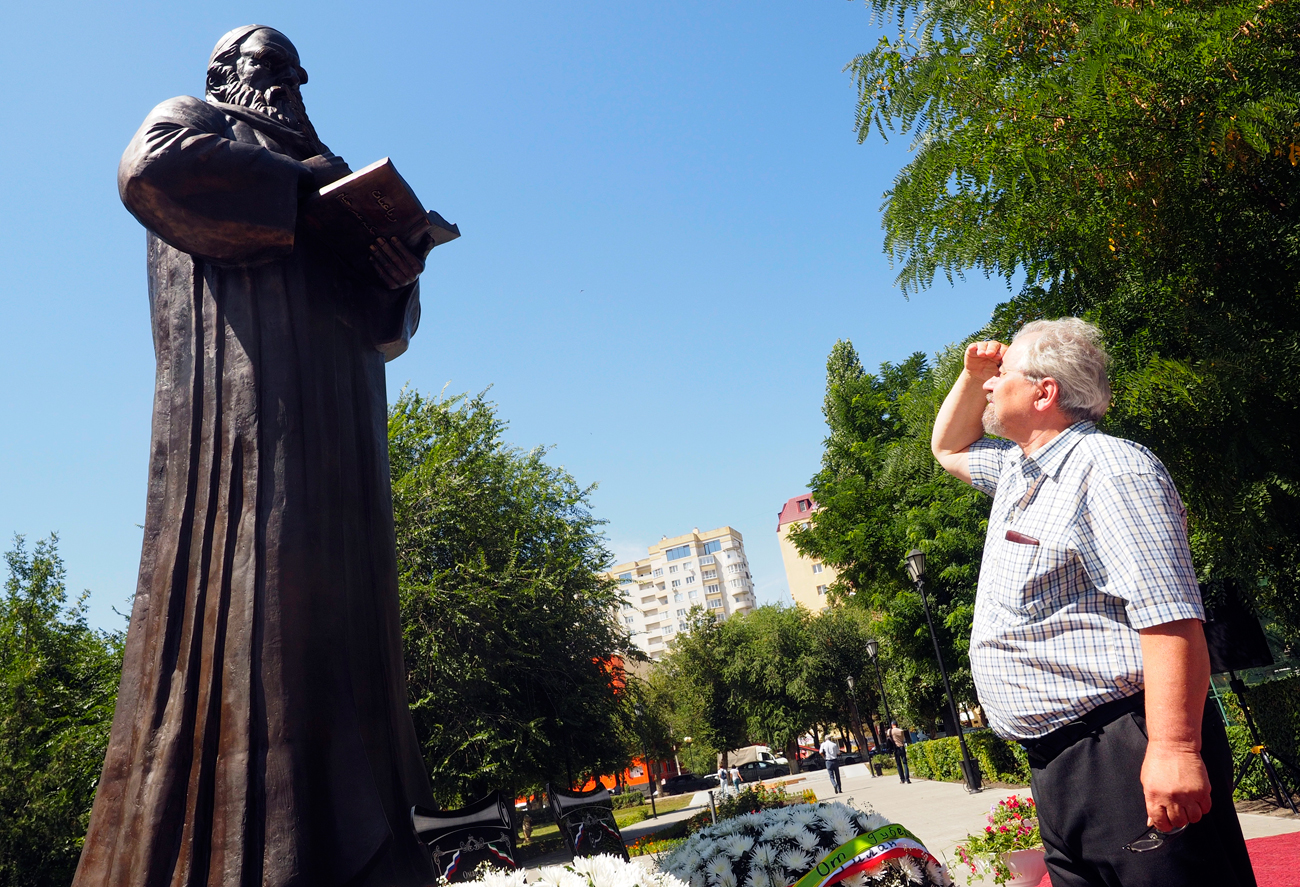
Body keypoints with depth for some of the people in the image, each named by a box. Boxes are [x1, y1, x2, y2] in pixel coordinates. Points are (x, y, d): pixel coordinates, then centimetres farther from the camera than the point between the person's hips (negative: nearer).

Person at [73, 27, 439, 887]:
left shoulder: (308, 163, 37)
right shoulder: (193, 120, 20)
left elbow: (380, 327, 27)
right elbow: (152, 168, -9)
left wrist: (398, 279, 4)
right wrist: (305, 182, -3)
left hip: (334, 425, 7)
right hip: (246, 393, -7)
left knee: (339, 602, -4)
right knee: (250, 596, -20)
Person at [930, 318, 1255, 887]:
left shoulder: (1107, 467, -14)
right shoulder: (1017, 469, 16)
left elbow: (1169, 615, -22)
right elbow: (949, 448, 36)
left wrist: (1175, 748, -27)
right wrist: (972, 374, 19)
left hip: (1129, 753, -9)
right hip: (1057, 760, 9)